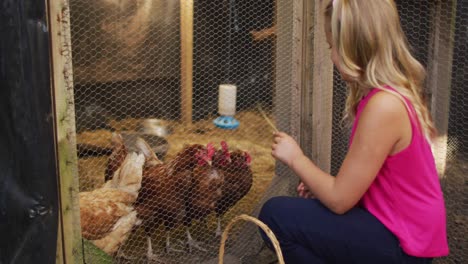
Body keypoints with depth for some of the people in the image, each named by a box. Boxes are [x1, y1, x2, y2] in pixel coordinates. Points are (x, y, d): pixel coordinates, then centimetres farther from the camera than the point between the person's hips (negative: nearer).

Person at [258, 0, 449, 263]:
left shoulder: (384, 105, -27)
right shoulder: (396, 92, 3)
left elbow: (339, 200, -20)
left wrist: (295, 157, -7)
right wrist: (322, 183, 2)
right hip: (400, 226, 9)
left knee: (276, 215, -13)